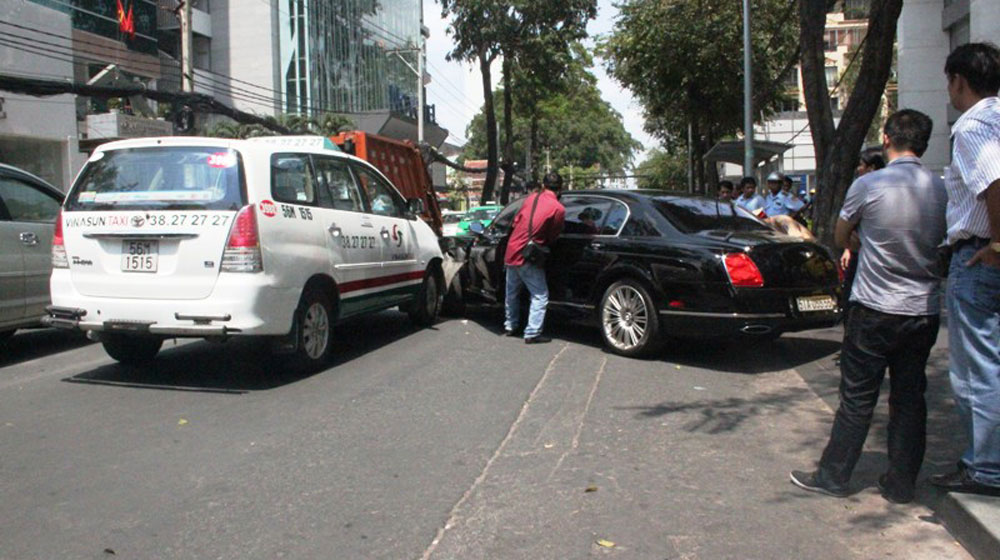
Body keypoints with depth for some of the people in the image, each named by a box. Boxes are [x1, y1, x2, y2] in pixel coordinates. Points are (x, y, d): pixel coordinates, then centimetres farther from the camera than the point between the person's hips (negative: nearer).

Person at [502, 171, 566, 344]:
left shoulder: (531, 198, 8)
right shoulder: (558, 209, -8)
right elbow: (553, 236, 2)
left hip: (512, 251, 7)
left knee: (512, 293, 21)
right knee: (540, 296, 2)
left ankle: (510, 327, 32)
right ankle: (532, 334, -3)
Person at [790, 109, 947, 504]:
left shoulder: (868, 186, -12)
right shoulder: (942, 190, 1)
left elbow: (839, 238, 3)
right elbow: (943, 244, 14)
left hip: (875, 311, -4)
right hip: (925, 310, 4)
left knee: (857, 398, 5)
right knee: (910, 398, 11)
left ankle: (833, 476, 15)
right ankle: (901, 484, 19)